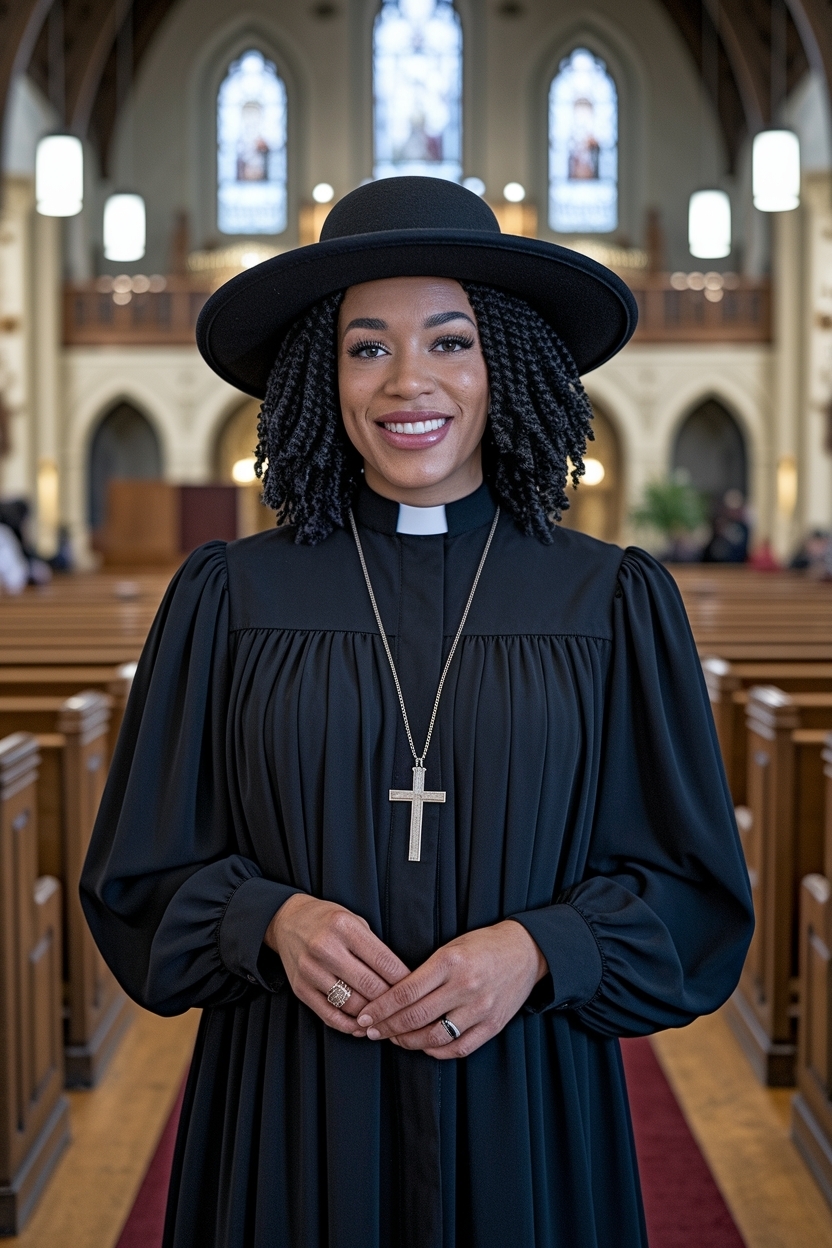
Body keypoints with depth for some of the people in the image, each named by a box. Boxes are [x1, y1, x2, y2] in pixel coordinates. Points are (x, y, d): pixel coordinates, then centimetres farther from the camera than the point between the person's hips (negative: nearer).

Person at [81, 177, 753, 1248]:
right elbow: (143, 874, 4)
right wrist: (273, 919, -15)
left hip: (525, 1113, 0)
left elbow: (692, 888, 1)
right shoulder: (229, 598, 0)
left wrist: (538, 948, -15)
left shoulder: (614, 604, 0)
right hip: (290, 1110, 0)